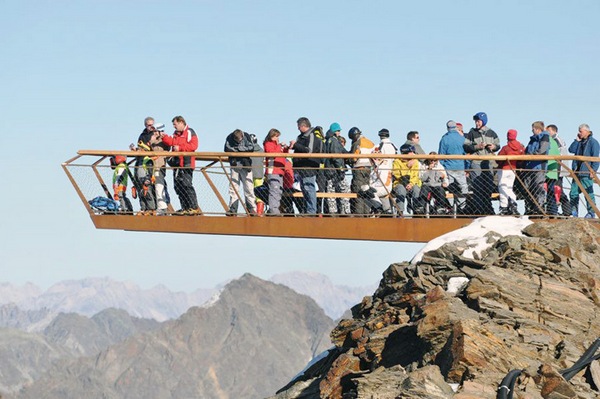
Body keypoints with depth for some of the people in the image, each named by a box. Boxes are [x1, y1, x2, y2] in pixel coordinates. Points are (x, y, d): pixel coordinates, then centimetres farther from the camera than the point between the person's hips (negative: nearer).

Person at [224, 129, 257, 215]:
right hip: (234, 164, 1)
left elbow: (251, 148, -12)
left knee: (248, 187, -4)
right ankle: (232, 209, 5)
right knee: (233, 187, 2)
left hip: (245, 164, -1)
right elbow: (227, 149, -12)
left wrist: (238, 148, -13)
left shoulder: (247, 136, -3)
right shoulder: (229, 138, -2)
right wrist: (243, 150, -15)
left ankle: (252, 208, -2)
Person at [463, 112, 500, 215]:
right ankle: (476, 209, -8)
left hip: (489, 163, 4)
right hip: (476, 163, -4)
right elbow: (466, 147, -2)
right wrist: (477, 147, -15)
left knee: (489, 186, 5)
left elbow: (498, 145, 20)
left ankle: (487, 208, 14)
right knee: (477, 187, -9)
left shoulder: (491, 133, 12)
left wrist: (494, 147, -2)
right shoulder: (472, 133, 2)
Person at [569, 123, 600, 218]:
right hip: (577, 171, 7)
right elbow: (571, 150, 7)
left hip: (586, 173, -7)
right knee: (573, 192, 5)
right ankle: (574, 212, 11)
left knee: (588, 193, -5)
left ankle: (591, 213, 1)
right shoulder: (580, 142, 16)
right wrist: (577, 140, 1)